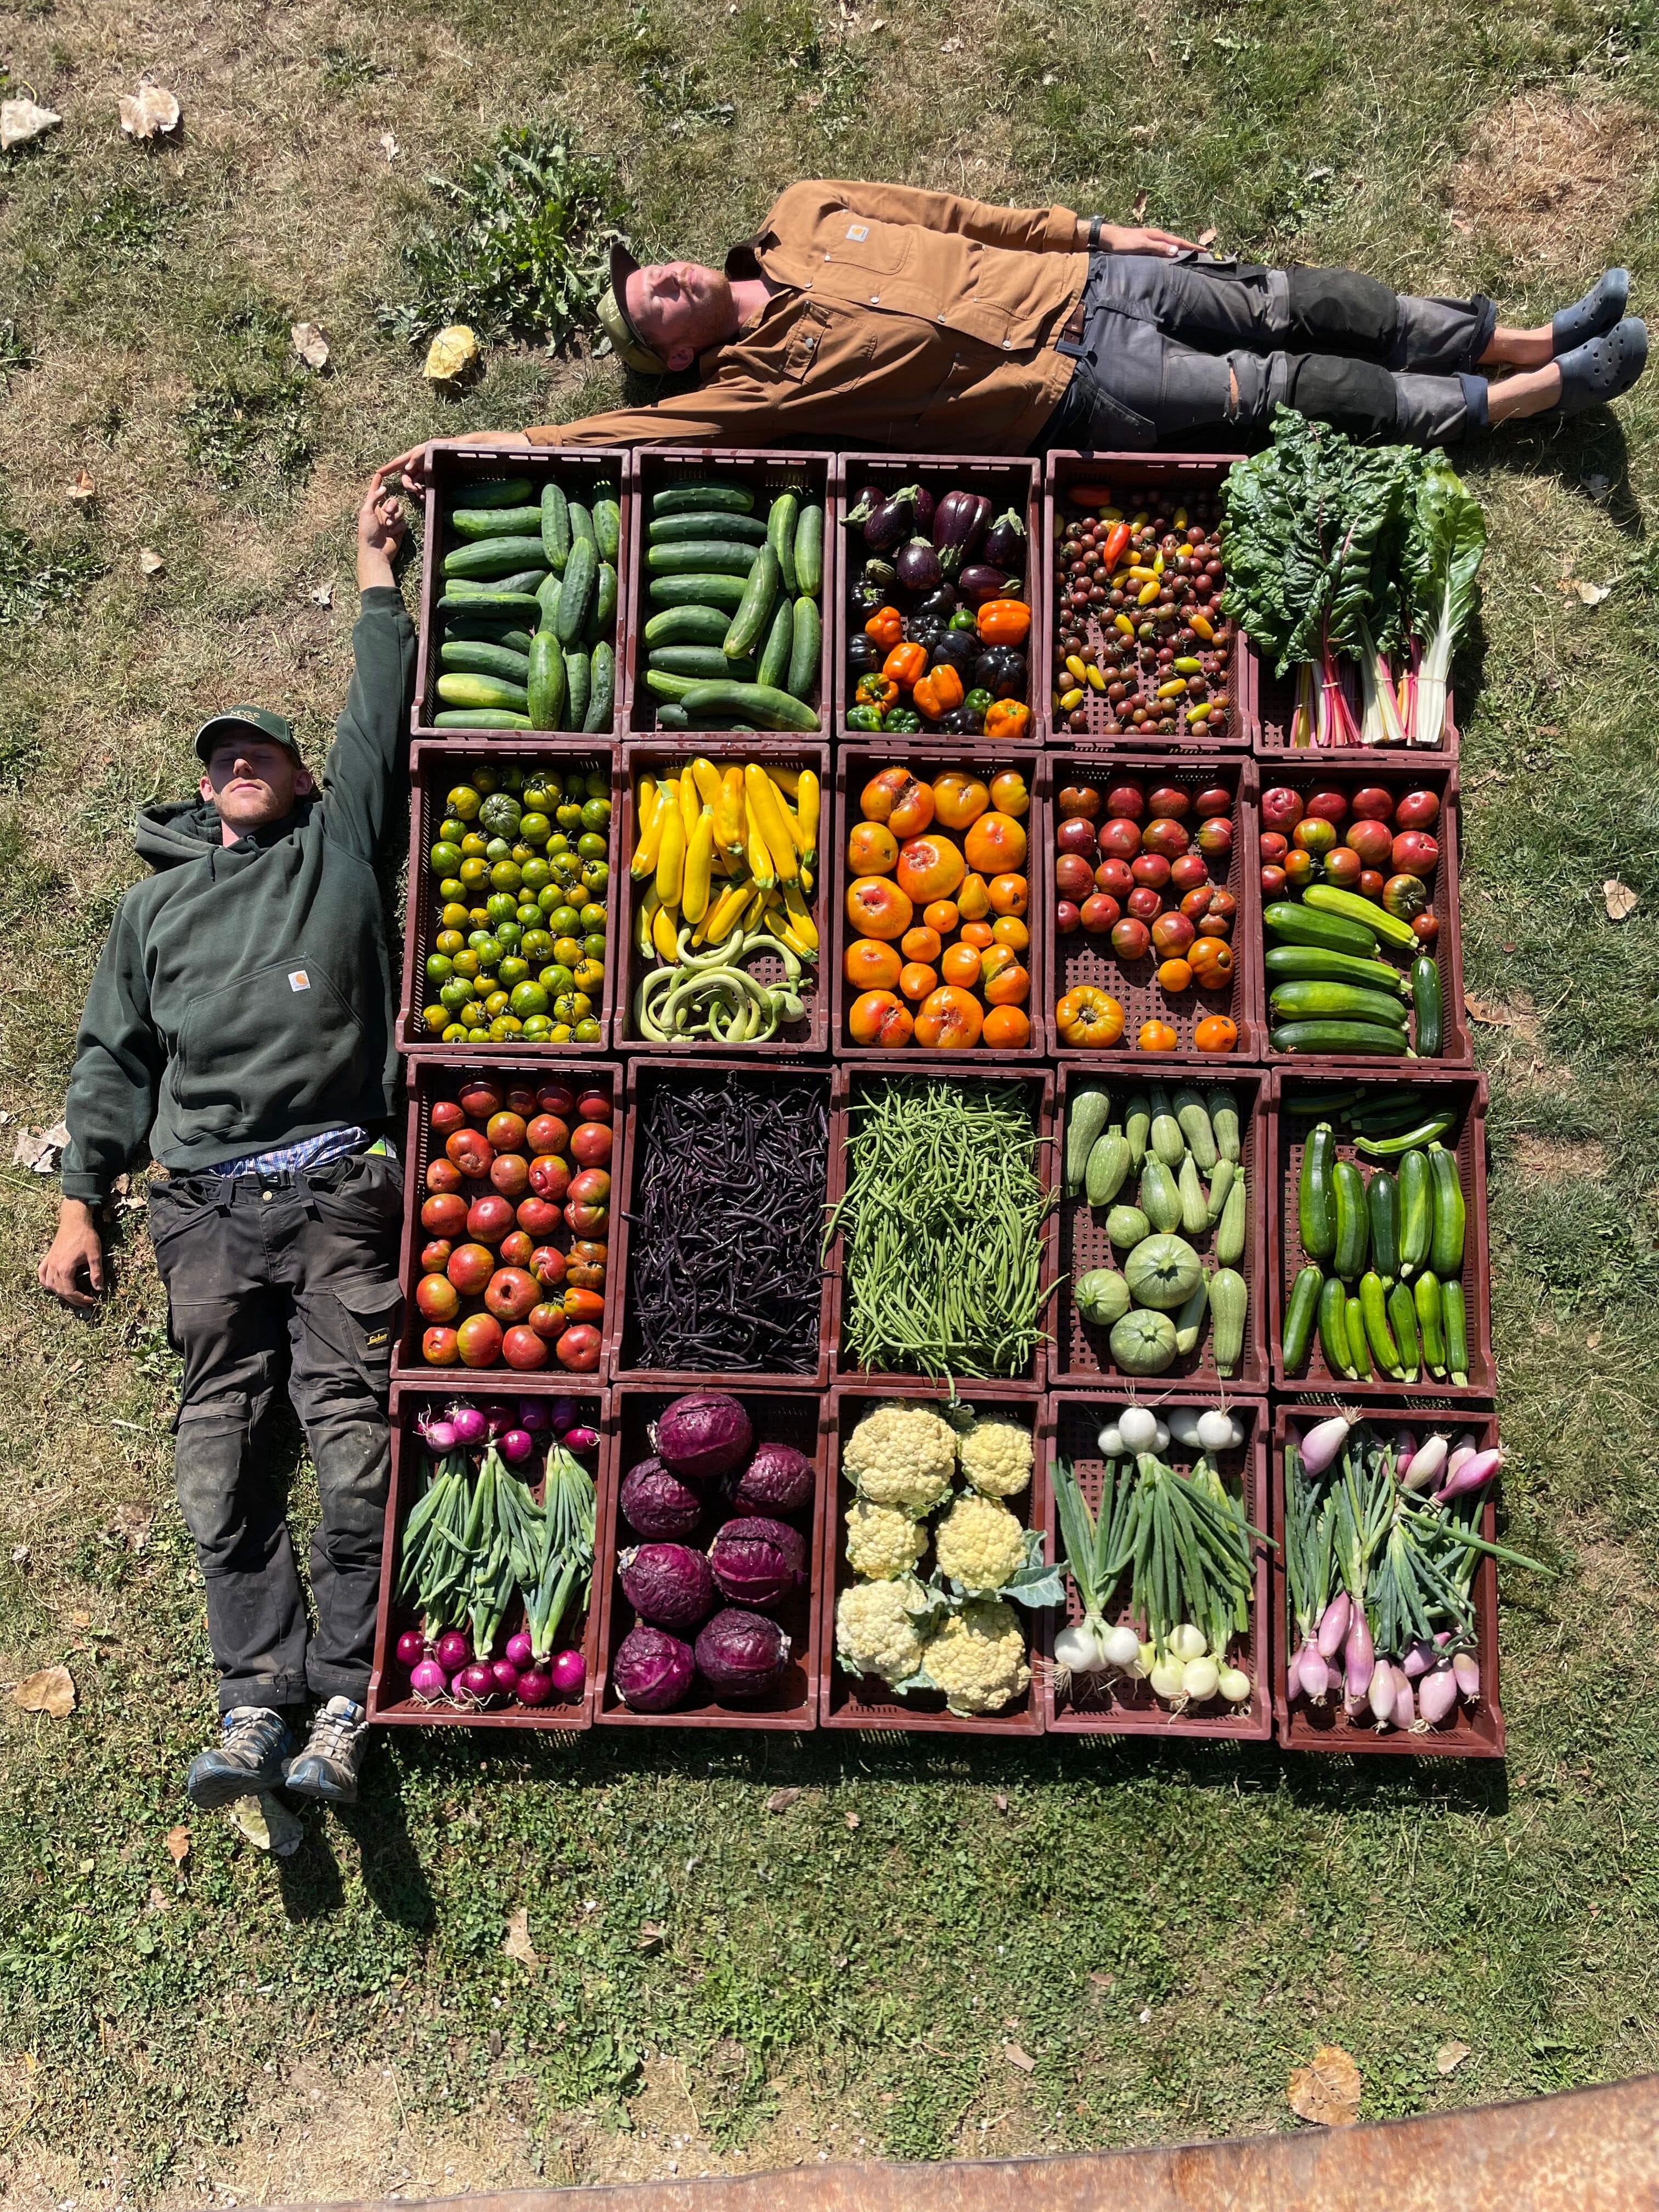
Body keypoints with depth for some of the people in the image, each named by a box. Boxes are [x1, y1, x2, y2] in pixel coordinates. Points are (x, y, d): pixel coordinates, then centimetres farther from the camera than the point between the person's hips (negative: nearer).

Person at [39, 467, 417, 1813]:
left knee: (353, 1436, -9)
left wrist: (377, 574, 18)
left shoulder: (339, 848, 16)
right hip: (205, 1203, 3)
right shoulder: (157, 903, 23)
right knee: (219, 1448, -3)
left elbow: (381, 723, 11)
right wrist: (81, 1205, 15)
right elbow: (114, 1060, 21)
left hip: (338, 1188, -3)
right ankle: (256, 1703, 0)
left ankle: (342, 1706, -4)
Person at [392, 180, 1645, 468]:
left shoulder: (803, 219, 9)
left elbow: (955, 216, 14)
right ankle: (1544, 392, 8)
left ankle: (1529, 343, 17)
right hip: (1081, 389, -6)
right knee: (1292, 390, -5)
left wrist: (1096, 231, 12)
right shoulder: (756, 379, -8)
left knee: (1298, 302, 2)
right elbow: (613, 434, -14)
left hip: (1079, 283, 6)